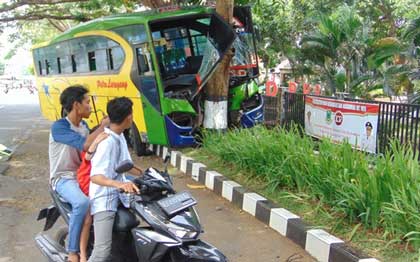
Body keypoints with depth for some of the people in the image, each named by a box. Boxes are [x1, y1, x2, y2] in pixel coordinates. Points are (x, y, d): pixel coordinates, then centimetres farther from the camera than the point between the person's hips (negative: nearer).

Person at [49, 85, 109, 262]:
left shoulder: (84, 126, 8)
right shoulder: (59, 126, -18)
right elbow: (85, 145, -29)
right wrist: (103, 126, -18)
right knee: (82, 202, -36)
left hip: (83, 174, 8)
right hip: (63, 178, -8)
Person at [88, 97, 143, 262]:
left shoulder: (120, 136, 6)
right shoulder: (107, 141, -23)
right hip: (104, 200, -10)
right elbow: (95, 176, -33)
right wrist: (119, 184, -49)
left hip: (116, 195, 10)